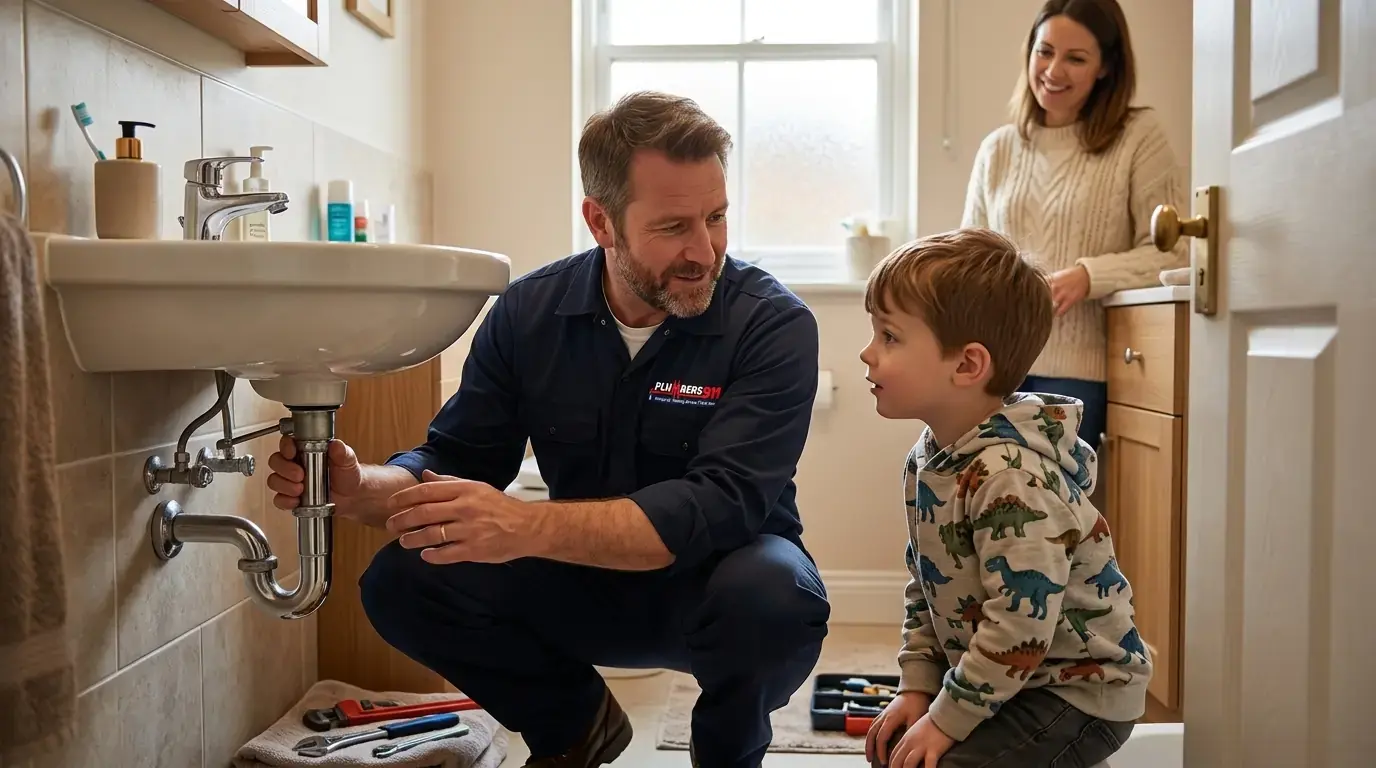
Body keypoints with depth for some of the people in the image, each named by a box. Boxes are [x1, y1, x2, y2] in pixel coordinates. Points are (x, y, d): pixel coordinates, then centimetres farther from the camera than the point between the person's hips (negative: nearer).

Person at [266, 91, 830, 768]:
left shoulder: (773, 326, -19)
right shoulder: (530, 313, -6)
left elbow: (723, 502, -31)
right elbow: (456, 459, -2)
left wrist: (528, 526, -43)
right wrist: (359, 490, -25)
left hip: (717, 582, -3)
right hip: (586, 580, 3)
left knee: (773, 595, -36)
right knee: (401, 581, -17)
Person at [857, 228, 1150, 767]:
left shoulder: (1010, 478, -30)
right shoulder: (926, 462, 1)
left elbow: (1020, 624, -31)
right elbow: (924, 589, 10)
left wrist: (947, 719, -22)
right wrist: (917, 686, 2)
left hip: (1078, 689, -9)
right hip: (1006, 677, 9)